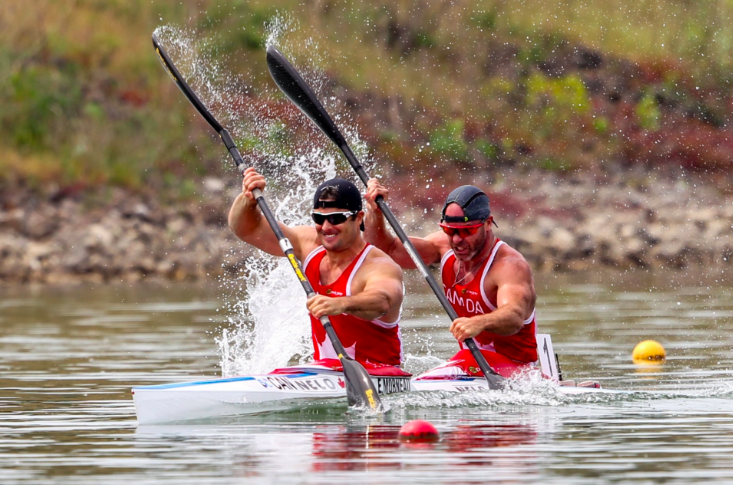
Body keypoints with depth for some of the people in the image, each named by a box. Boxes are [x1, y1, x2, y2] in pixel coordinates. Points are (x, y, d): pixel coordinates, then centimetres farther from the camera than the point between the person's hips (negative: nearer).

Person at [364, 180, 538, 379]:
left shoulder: (510, 265, -21)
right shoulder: (445, 246, 2)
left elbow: (514, 317, -40)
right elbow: (388, 250, 9)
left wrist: (479, 323, -60)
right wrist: (375, 211, -9)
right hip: (469, 359, 7)